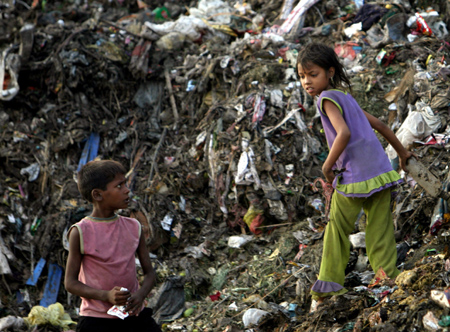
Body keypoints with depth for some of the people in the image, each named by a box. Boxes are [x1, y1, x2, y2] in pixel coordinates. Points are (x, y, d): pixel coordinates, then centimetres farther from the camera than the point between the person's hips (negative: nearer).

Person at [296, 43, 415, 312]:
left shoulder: (328, 97, -8)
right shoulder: (346, 97, 18)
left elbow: (344, 133, -23)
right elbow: (379, 124, 24)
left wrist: (328, 166, -13)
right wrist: (402, 152, 34)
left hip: (354, 177, -7)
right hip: (381, 172, 7)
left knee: (337, 230, 6)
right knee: (380, 231, 8)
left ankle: (329, 287, 13)